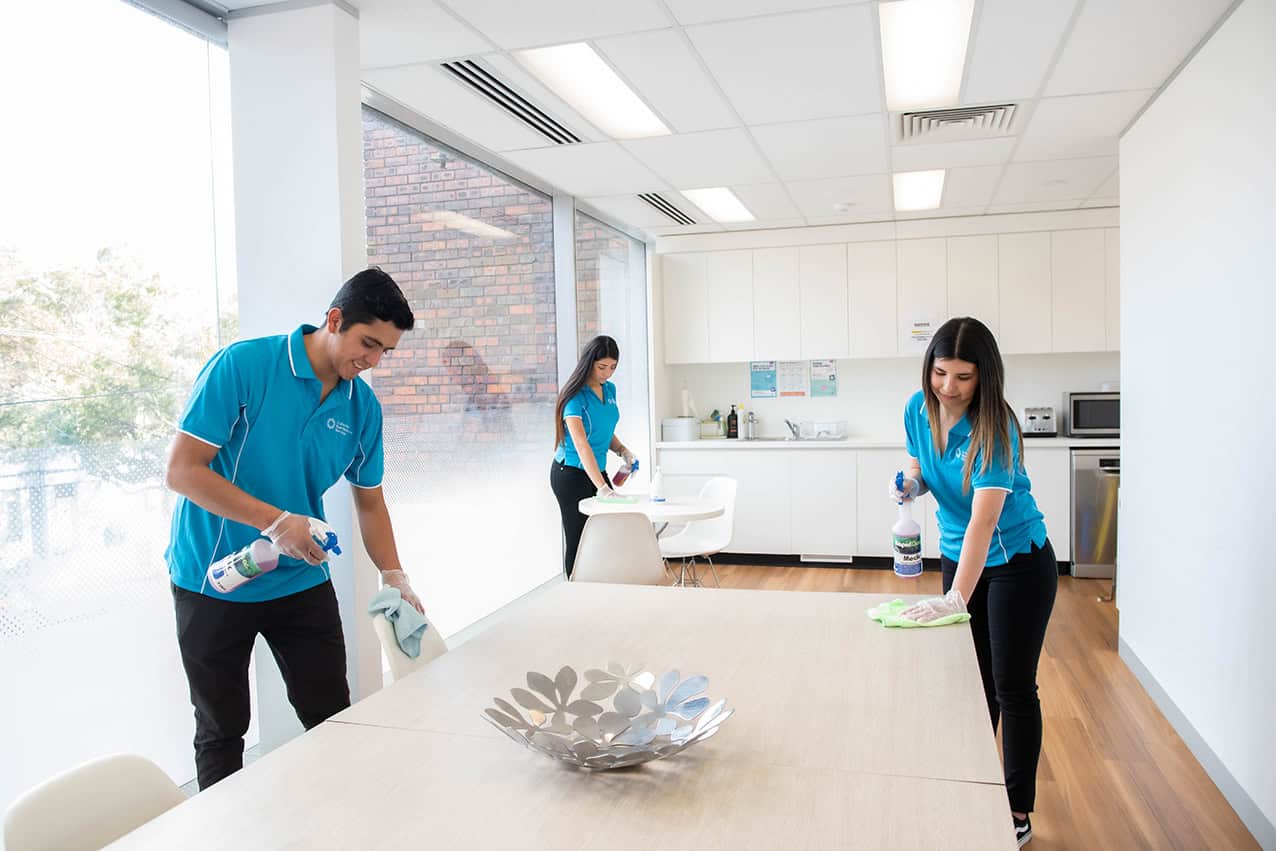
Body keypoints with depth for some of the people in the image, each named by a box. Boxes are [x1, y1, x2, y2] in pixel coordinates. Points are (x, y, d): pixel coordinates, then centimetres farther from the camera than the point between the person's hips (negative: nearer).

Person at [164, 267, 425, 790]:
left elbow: (369, 499, 7)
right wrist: (276, 521, -26)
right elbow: (181, 471, -18)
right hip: (213, 583, -3)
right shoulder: (242, 367, -17)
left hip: (302, 581, 4)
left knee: (333, 718, 7)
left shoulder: (363, 407, -2)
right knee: (222, 732, 11)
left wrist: (393, 576, -5)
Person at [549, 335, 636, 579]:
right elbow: (581, 444, -28)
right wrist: (601, 487, -36)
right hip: (571, 474, -7)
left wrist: (623, 450, 0)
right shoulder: (576, 396, -18)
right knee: (578, 539, -1)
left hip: (597, 470, 7)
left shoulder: (610, 389, 6)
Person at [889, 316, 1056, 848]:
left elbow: (983, 520, -35)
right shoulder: (919, 409, -8)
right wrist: (910, 485, -15)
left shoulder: (994, 428, -27)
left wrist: (956, 598, -43)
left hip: (1018, 563, -5)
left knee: (1013, 688, 3)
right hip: (958, 558, 5)